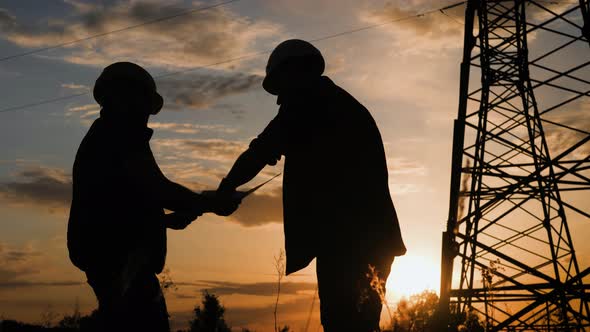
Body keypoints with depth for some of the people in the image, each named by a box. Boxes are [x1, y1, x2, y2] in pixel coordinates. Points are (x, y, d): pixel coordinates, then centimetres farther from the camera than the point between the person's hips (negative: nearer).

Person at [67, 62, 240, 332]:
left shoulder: (101, 137, 26)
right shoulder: (119, 133, -5)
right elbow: (156, 189, -16)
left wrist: (167, 219, 26)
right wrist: (210, 203, -4)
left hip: (107, 254, 10)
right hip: (120, 257, -10)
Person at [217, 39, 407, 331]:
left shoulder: (309, 101, 2)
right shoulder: (349, 106, 28)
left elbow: (263, 149, 0)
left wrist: (227, 186, 13)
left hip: (344, 239, -9)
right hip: (373, 239, 9)